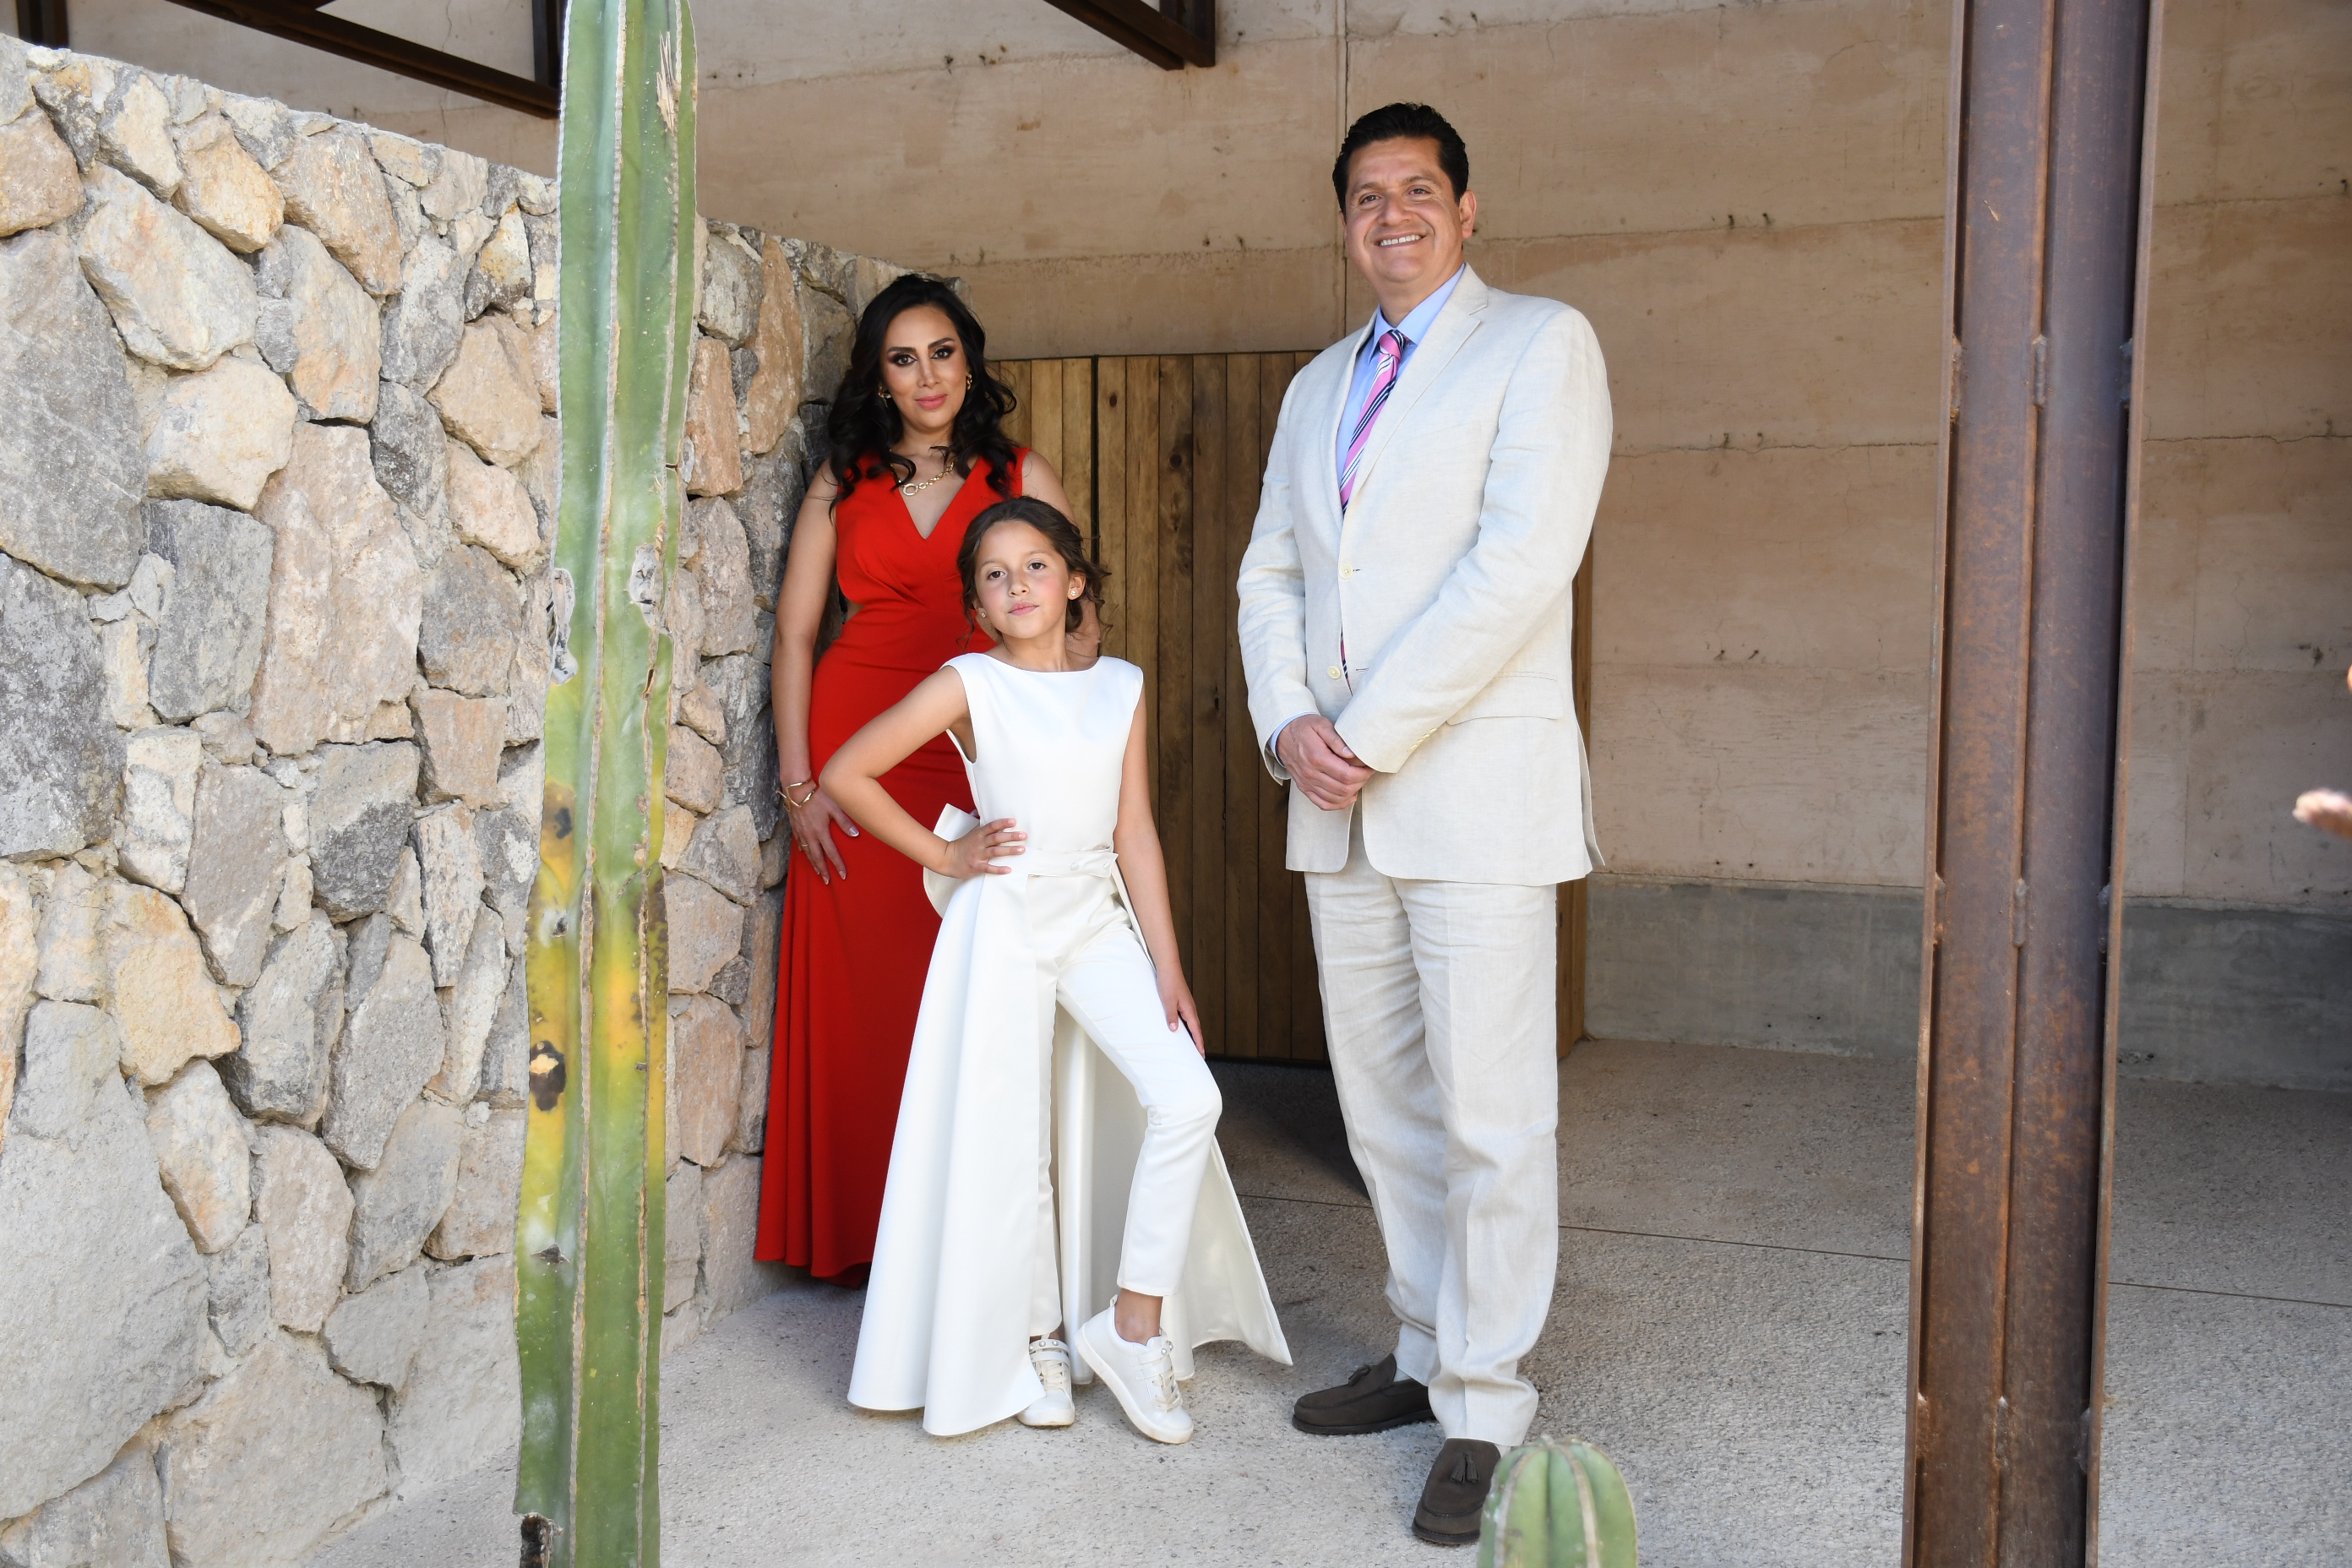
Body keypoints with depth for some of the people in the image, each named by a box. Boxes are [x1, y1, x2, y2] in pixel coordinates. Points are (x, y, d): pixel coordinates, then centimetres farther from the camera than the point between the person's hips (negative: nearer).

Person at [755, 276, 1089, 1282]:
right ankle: (861, 1234, 10)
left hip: (983, 759, -1)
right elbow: (795, 631, 9)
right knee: (860, 992, 0)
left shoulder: (1023, 478, 9)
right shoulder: (844, 483, 12)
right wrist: (798, 780, 0)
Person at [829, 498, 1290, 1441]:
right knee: (1010, 1136, 2)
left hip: (1099, 921, 3)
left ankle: (1134, 1323, 2)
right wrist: (942, 856, -3)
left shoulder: (1120, 686, 6)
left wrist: (1168, 967, 2)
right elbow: (844, 774, -2)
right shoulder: (968, 686, -4)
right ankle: (1032, 1340, 22)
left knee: (1187, 1097, -11)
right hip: (1005, 918, -3)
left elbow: (1135, 834, 5)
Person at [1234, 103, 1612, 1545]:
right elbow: (1272, 571, 16)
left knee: (1491, 1117, -3)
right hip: (1340, 800, 7)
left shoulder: (1540, 344, -2)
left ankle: (1484, 1411, 9)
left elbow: (1520, 562, -14)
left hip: (1476, 791, -7)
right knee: (1383, 1110, 13)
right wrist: (1288, 722, -3)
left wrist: (1373, 732, -14)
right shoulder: (1319, 387, 19)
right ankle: (1428, 1356, 27)